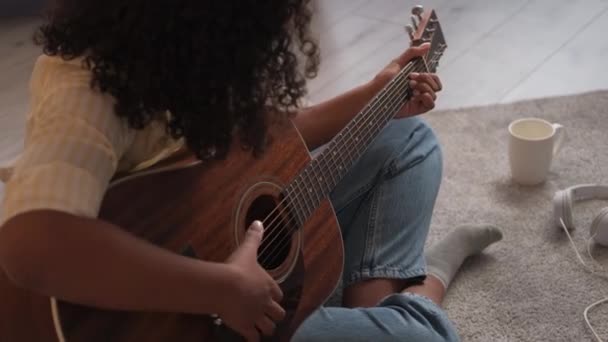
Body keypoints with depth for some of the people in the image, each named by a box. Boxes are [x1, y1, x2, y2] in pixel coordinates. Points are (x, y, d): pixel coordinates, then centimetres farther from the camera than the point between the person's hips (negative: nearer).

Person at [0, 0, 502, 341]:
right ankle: (424, 284, 13)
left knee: (407, 140, 13)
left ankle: (374, 300, 3)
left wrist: (372, 99, 8)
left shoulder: (200, 51, -5)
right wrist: (228, 288, -43)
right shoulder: (92, 83, -32)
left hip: (254, 233, 9)